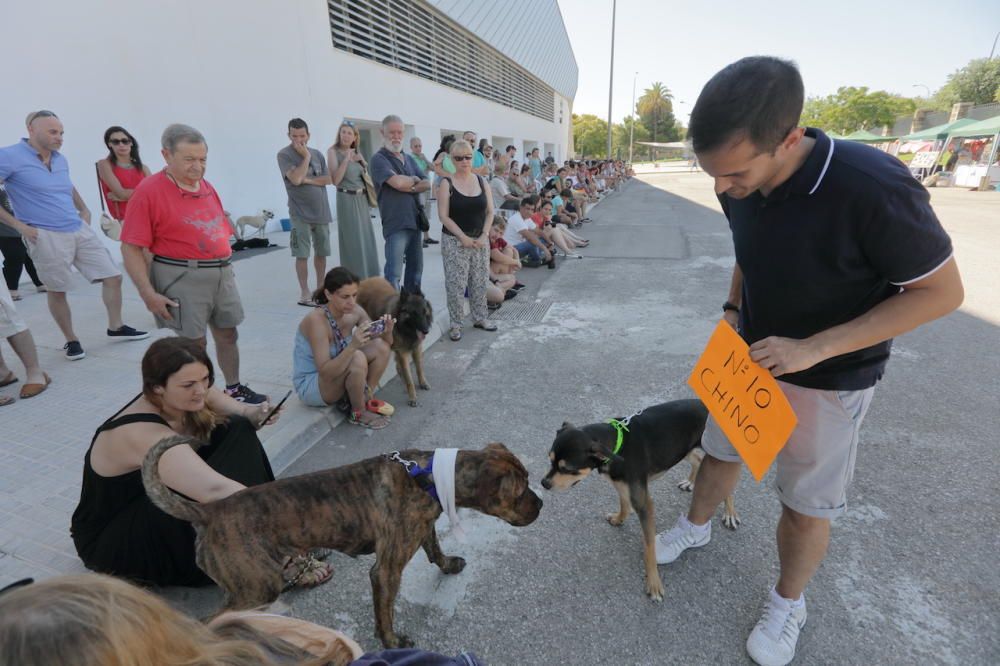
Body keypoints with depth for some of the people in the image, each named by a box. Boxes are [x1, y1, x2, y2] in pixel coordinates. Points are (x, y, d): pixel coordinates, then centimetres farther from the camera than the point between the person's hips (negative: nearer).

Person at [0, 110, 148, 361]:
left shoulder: (60, 159, 11)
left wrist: (84, 209, 22)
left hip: (80, 230, 6)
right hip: (47, 237, -6)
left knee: (113, 276, 4)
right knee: (57, 291, 5)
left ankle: (116, 327, 19)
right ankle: (71, 340, 20)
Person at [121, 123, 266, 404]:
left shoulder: (207, 187, 10)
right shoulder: (149, 191, -12)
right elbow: (131, 248, -14)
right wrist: (147, 293, -19)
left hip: (221, 273, 7)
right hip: (182, 278, -7)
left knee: (228, 334, 15)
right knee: (193, 343, 2)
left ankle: (234, 389, 32)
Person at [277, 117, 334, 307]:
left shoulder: (317, 154, 10)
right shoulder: (284, 154, -5)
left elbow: (328, 179, 2)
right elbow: (295, 179, -18)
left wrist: (307, 180, -10)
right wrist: (306, 156, -10)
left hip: (321, 212, 5)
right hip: (300, 214, -5)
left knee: (321, 253, 11)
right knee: (302, 255, -2)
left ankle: (320, 289, 23)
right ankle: (304, 293, 5)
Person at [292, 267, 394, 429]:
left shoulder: (355, 311, -12)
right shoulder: (317, 320, -30)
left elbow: (385, 344, -4)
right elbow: (325, 372, -34)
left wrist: (387, 331, -27)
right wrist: (352, 346, -46)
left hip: (336, 373, 7)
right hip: (310, 385, -7)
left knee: (380, 346, -12)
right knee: (357, 358, -32)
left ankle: (366, 400, 1)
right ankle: (358, 413, -9)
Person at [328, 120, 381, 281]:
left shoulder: (357, 153, 11)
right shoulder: (333, 151, -6)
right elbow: (335, 180, -16)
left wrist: (362, 161, 0)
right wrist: (346, 159, -19)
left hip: (363, 199, 7)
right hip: (347, 200, -6)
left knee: (366, 239, 11)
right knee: (352, 241, -6)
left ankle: (368, 277, 22)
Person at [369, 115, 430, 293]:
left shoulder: (409, 159, 18)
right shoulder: (379, 159, -5)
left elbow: (426, 184, 8)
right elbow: (397, 182, -20)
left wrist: (409, 187, -11)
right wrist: (414, 179, 0)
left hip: (415, 221, 8)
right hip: (396, 224, -8)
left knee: (416, 269, 16)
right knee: (393, 273, -11)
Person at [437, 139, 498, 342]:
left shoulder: (481, 181, 6)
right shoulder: (447, 184, -6)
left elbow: (490, 212, 6)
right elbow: (444, 216, -11)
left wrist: (484, 235, -7)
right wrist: (463, 237, -16)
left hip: (480, 239, 4)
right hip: (455, 241, -4)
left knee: (480, 281, 10)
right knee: (456, 283, -2)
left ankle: (480, 318, 26)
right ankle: (455, 324, 9)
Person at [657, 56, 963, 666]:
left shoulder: (873, 188, -32)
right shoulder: (740, 185, -12)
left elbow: (942, 291, -21)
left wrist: (813, 348, -28)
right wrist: (734, 310, -7)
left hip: (830, 378, -5)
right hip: (752, 357, 5)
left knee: (807, 506, 11)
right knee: (721, 452, 21)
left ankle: (788, 604, 37)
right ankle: (697, 526, 49)